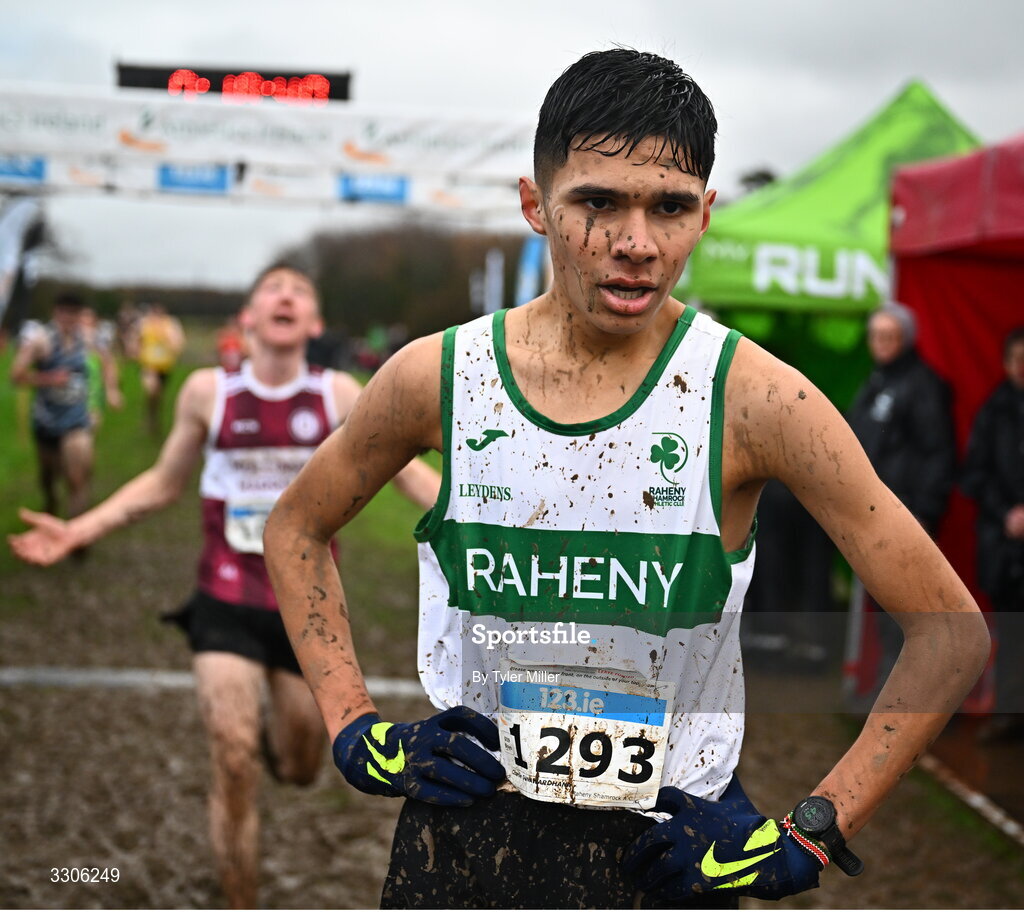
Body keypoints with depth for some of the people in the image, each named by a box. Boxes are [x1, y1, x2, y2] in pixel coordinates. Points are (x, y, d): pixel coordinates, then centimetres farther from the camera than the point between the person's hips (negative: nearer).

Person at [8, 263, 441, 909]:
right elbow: (163, 484, 9)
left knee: (300, 770, 15)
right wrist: (79, 531, 3)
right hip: (227, 605, -1)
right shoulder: (209, 391, -4)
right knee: (234, 767, -10)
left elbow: (412, 474, -4)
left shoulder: (339, 395, -4)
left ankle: (273, 733, 53)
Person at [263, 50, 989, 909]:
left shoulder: (754, 400, -15)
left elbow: (952, 633, -10)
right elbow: (298, 526, 12)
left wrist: (807, 836, -10)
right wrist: (356, 729, 3)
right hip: (464, 826, 2)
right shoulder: (437, 376, -7)